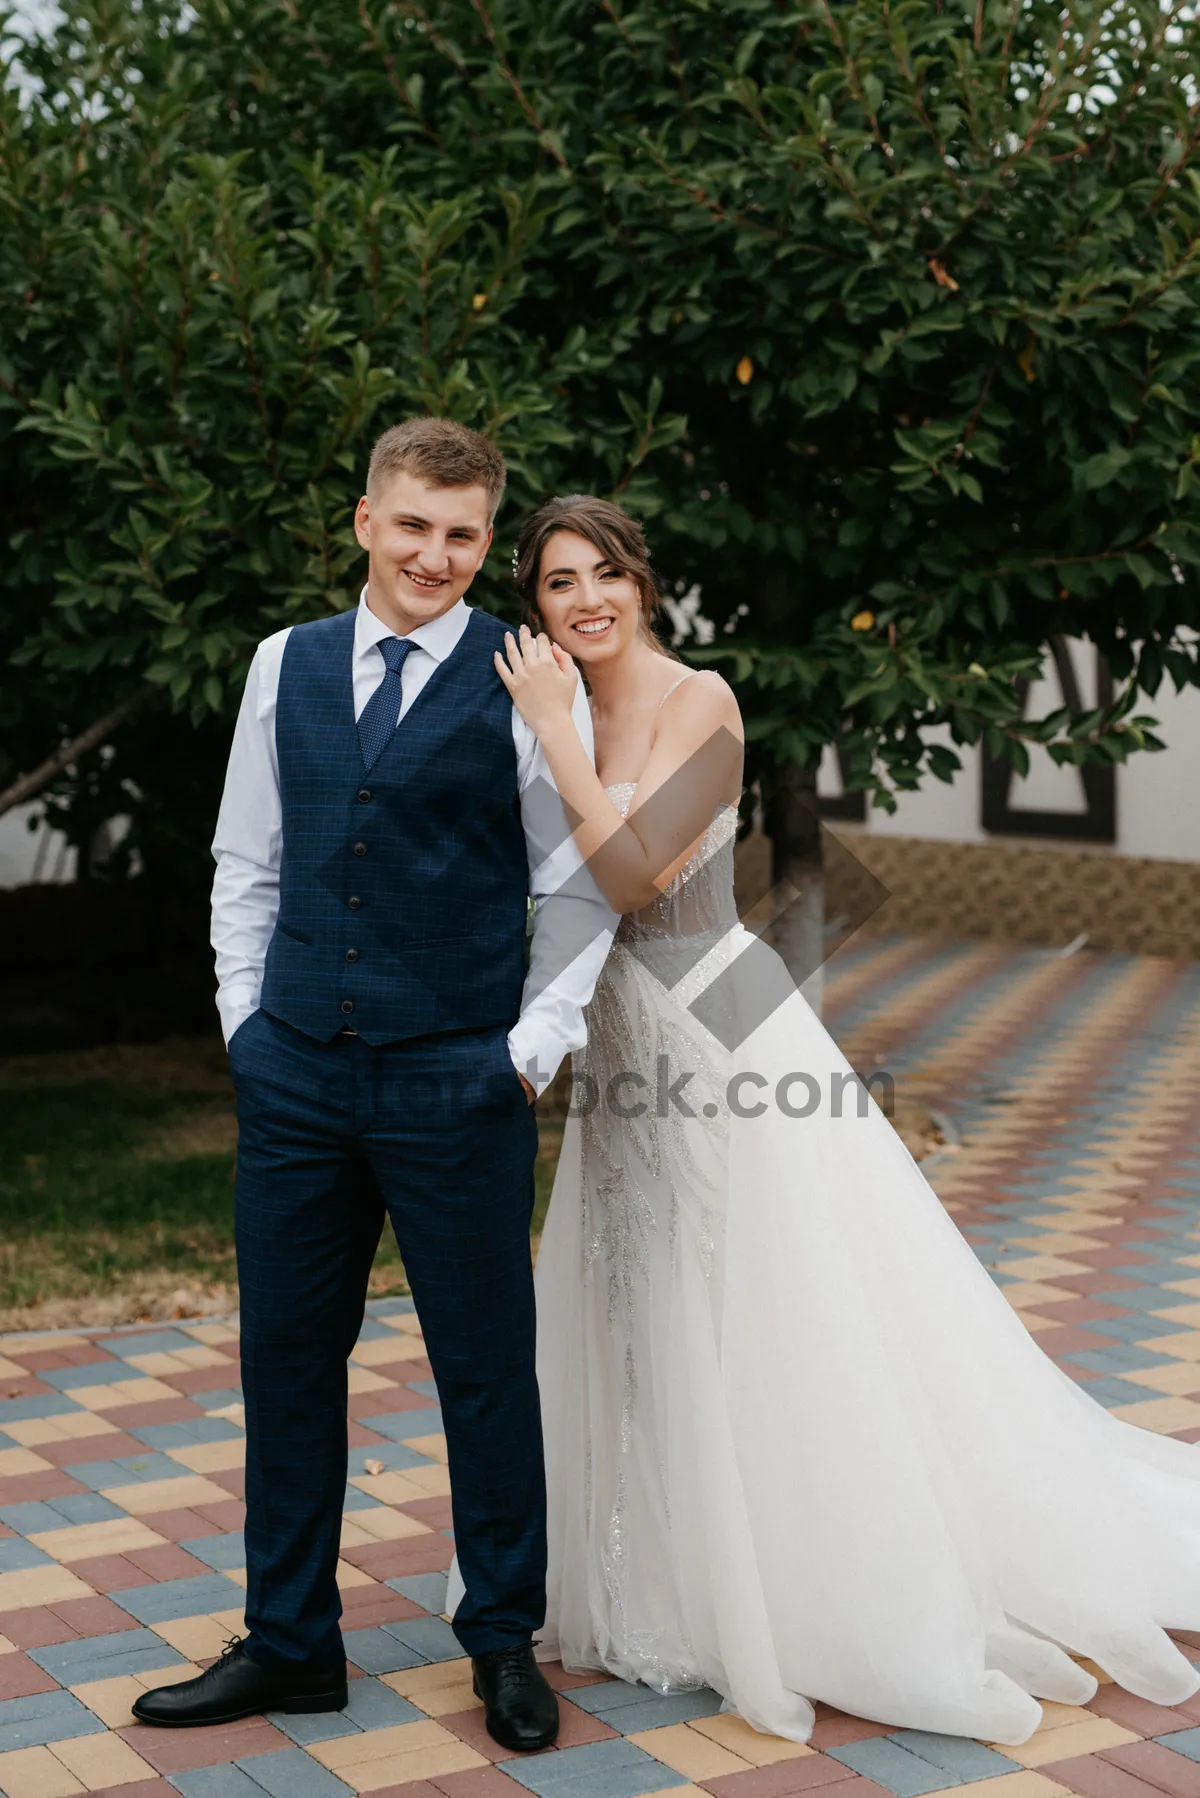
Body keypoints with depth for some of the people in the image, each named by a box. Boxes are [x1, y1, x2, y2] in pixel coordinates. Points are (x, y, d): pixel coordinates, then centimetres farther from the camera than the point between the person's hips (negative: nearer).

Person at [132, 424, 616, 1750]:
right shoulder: (285, 665, 8)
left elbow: (581, 887, 0)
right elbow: (246, 861, 13)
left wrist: (536, 1046, -5)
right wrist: (245, 1017, 7)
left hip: (457, 1081, -4)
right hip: (293, 1071, 4)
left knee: (486, 1365, 7)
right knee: (286, 1356, 11)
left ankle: (505, 1645, 25)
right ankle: (288, 1643, 27)